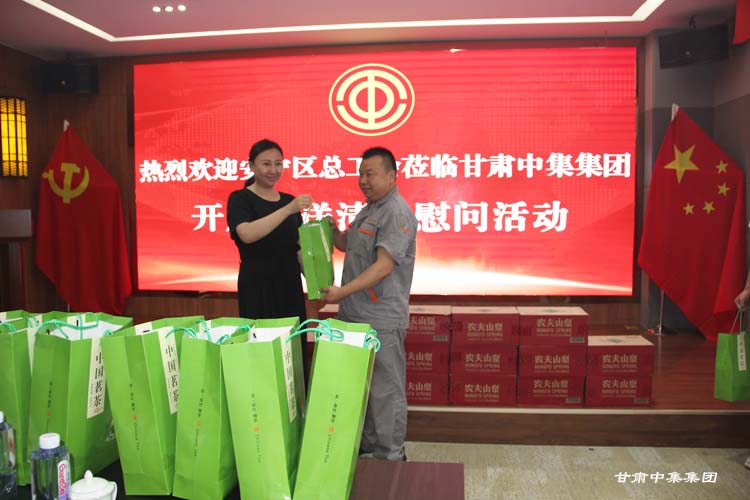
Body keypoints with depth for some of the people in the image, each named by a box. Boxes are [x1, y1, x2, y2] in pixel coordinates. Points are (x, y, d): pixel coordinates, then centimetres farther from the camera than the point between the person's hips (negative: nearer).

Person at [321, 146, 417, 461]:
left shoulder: (397, 214, -15)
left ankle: (390, 458, 15)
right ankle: (366, 447, 33)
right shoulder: (369, 210, 16)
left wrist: (343, 291, -26)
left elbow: (384, 266, -23)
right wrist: (333, 231, 7)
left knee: (385, 391, 2)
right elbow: (351, 245, 26)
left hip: (381, 321, -9)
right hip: (356, 316, 10)